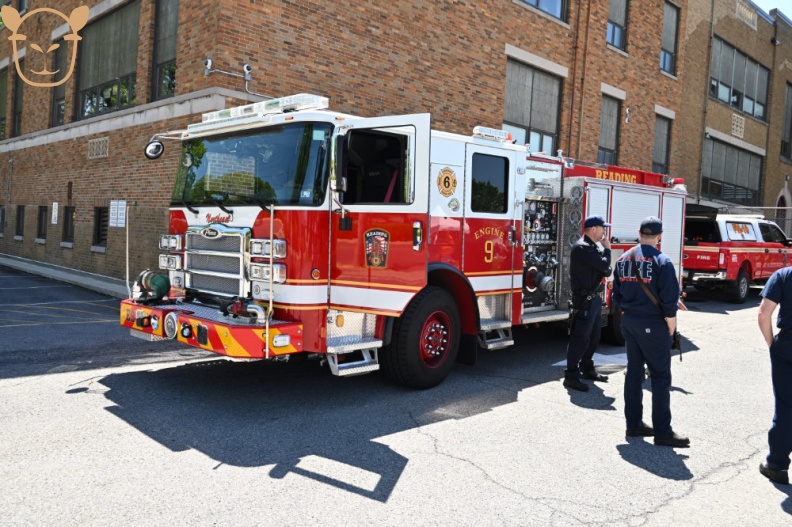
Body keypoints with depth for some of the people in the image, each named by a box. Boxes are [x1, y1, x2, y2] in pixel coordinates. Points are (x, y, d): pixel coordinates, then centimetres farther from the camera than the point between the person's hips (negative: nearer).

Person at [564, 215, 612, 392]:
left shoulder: (595, 247, 15)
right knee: (580, 337, -9)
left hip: (594, 297, 10)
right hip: (584, 298, -10)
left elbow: (606, 271, 13)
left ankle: (587, 369, 30)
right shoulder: (582, 247, -16)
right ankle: (571, 376, -5)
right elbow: (604, 265, -21)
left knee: (594, 336, 17)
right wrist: (607, 249, -3)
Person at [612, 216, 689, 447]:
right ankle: (662, 432, 4)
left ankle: (633, 424, 20)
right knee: (660, 377, 1)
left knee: (634, 371, 13)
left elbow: (617, 294, 11)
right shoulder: (662, 261, -14)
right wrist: (671, 328, -5)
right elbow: (669, 300, -15)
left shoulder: (623, 259, 6)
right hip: (652, 325, -6)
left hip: (629, 322, 6)